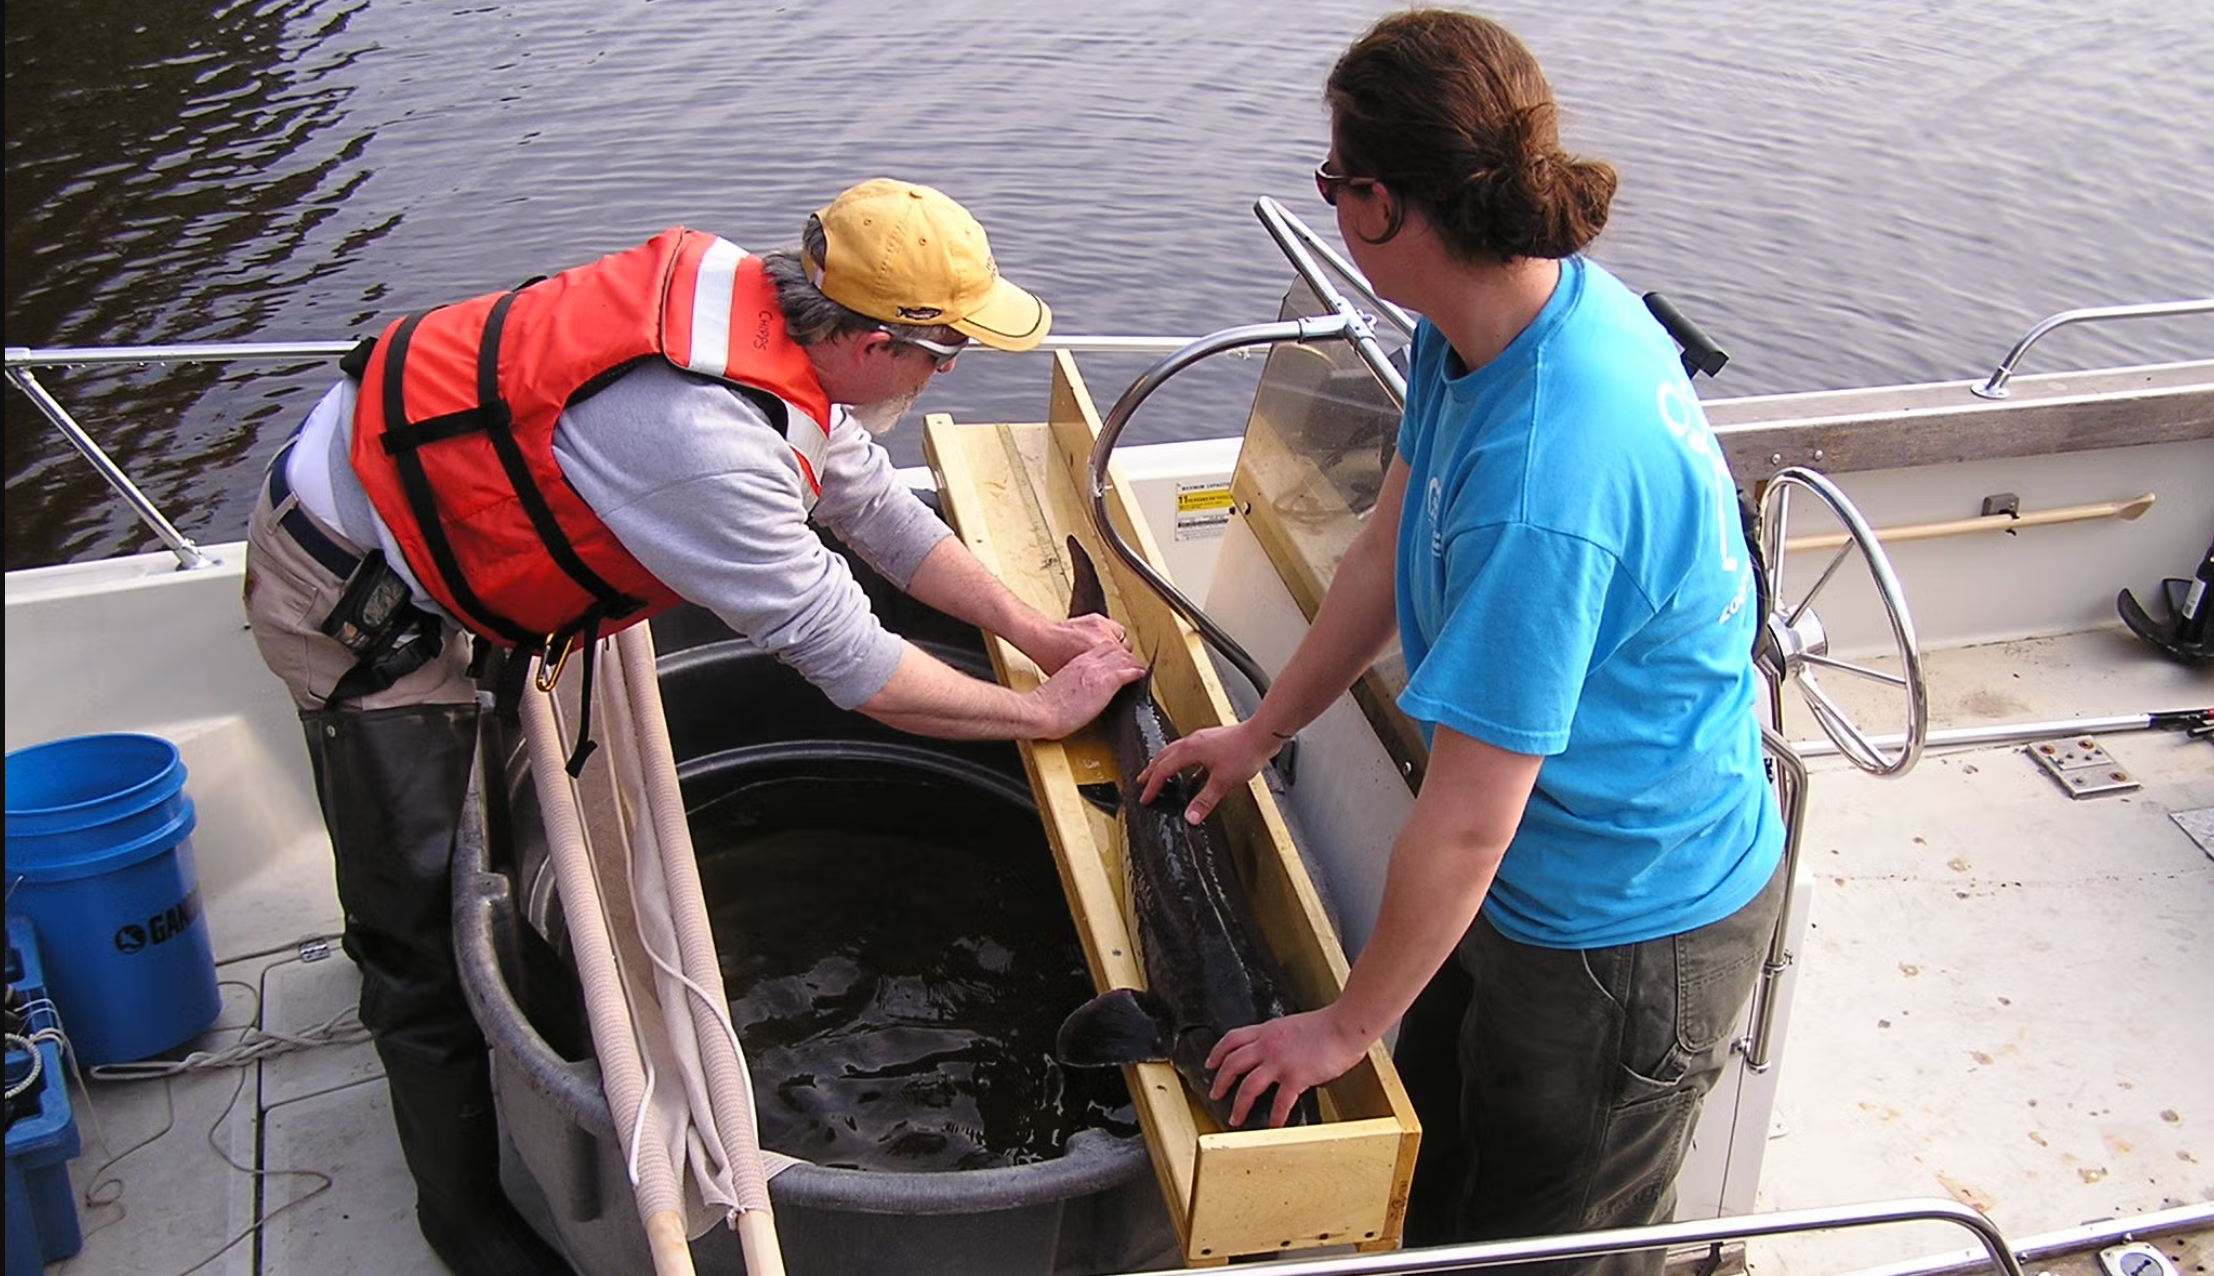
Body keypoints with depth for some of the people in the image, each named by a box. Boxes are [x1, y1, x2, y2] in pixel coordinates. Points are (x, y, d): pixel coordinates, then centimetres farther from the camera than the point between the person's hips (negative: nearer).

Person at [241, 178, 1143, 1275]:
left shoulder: (768, 310, -9)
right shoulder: (707, 439, -36)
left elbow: (876, 505, 4)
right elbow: (843, 659, -28)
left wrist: (1034, 631, 4)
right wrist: (1045, 712, -16)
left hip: (414, 497, 9)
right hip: (347, 594, -8)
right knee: (423, 913, 3)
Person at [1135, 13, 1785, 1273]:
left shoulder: (1542, 479, -39)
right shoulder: (1487, 321, -9)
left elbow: (1466, 826, -30)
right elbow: (1392, 549, 7)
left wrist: (1347, 1025, -14)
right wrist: (1263, 730, 16)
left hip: (1630, 934, -8)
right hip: (1543, 874, 9)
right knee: (1434, 1172, 27)